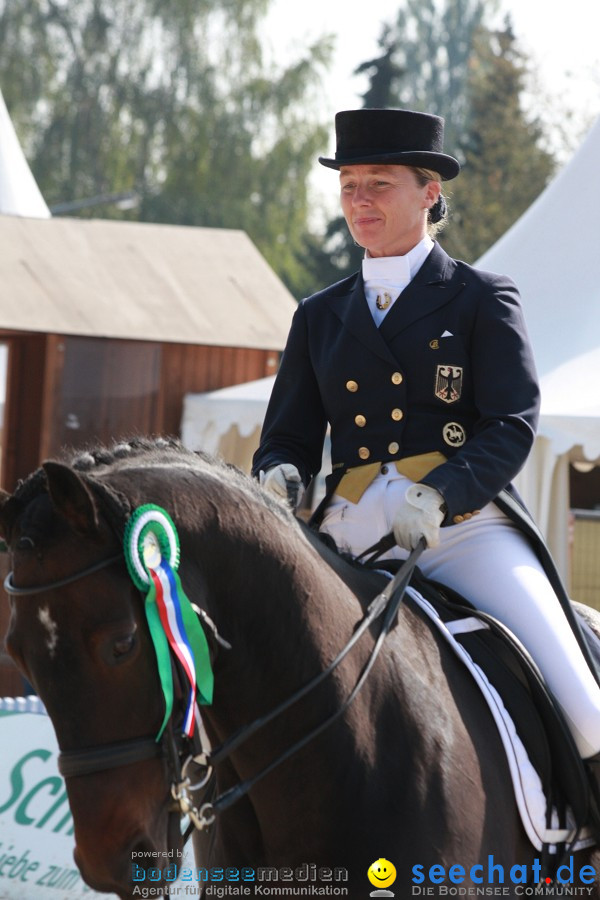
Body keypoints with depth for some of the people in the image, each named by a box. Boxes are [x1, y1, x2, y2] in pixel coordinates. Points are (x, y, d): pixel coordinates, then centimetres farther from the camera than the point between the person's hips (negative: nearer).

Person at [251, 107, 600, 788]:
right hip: (352, 540, 3)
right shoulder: (320, 316, 19)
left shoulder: (482, 299, 7)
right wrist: (280, 478, -9)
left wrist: (432, 498, -23)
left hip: (468, 530, -3)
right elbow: (288, 437, 18)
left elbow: (512, 426, -5)